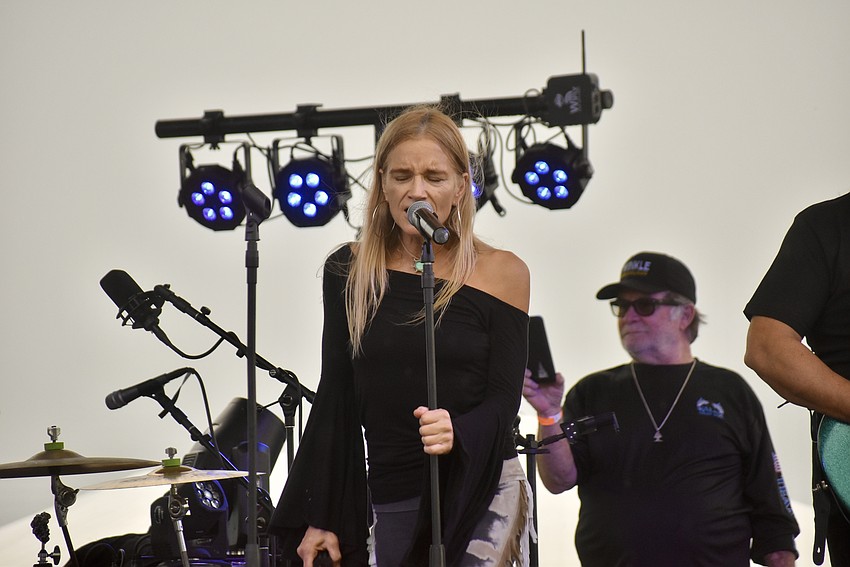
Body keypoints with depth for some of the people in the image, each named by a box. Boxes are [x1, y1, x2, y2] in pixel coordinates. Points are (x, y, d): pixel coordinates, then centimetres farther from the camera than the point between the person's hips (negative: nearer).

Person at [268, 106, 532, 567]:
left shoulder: (500, 273, -2)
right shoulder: (350, 271, 5)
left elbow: (503, 401, -1)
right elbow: (334, 401, 7)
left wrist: (456, 433, -23)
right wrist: (320, 518, 5)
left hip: (480, 492, -3)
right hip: (389, 500, 3)